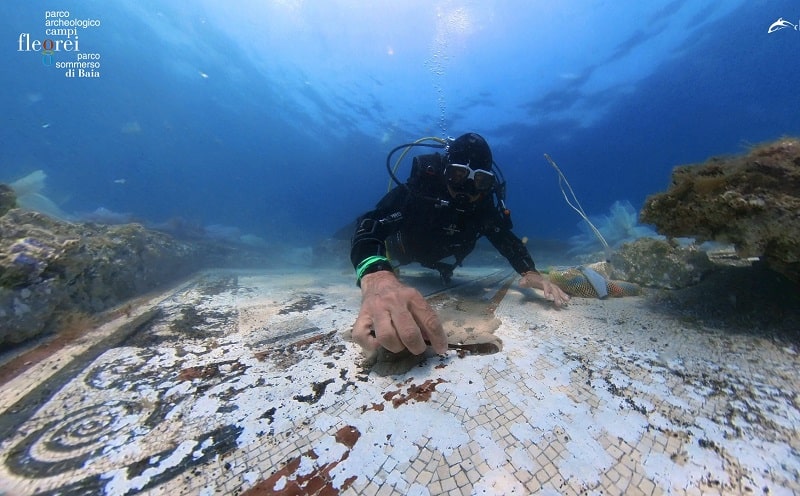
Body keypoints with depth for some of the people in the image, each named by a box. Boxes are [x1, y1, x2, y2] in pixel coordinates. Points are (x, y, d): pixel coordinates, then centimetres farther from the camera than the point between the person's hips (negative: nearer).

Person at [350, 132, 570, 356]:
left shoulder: (485, 205, -30)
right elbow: (369, 224, -57)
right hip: (404, 245, -3)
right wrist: (378, 279, -78)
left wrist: (529, 272, -38)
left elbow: (506, 238, -17)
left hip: (440, 256, 4)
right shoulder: (421, 187, -45)